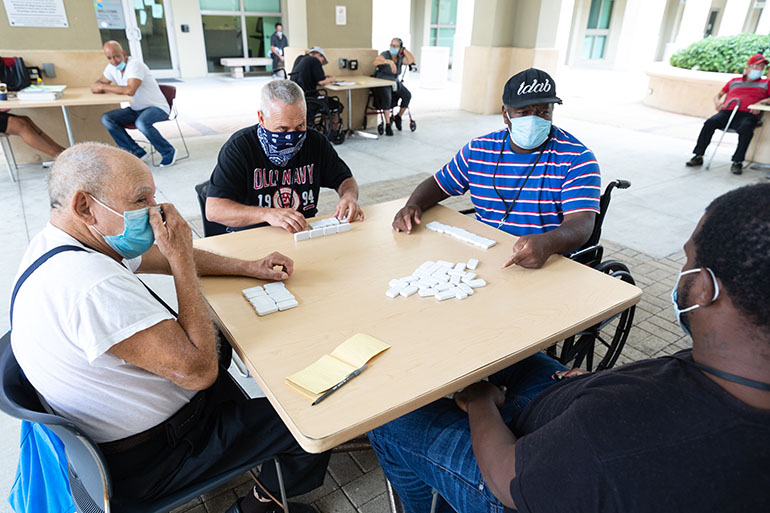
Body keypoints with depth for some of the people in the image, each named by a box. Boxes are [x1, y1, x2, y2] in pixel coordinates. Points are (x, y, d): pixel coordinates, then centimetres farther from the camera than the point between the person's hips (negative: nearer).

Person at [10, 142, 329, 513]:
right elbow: (198, 370, -33)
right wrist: (181, 255, -28)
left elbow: (165, 258, 8)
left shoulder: (57, 242, -2)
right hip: (145, 460, -9)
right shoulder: (93, 285, -36)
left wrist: (248, 268, 1)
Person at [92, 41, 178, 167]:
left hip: (157, 107, -8)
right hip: (135, 109, 8)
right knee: (106, 118, -8)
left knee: (141, 123, -38)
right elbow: (99, 83, 13)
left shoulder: (135, 65, -21)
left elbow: (130, 90, -34)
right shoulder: (112, 67, 4)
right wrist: (97, 86, -12)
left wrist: (103, 87, -24)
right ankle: (137, 152, -7)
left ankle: (168, 152, -14)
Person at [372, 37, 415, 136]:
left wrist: (404, 50, -10)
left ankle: (398, 117, 5)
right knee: (387, 97, -35)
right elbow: (376, 61, -32)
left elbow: (411, 60, -12)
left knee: (407, 95, -19)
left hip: (395, 83, 5)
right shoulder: (385, 55, -11)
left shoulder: (400, 58, 5)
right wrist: (389, 61, -47)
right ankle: (387, 125, -28)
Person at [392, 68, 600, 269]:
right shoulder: (478, 150, 7)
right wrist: (413, 206, -8)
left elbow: (581, 224, -17)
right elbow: (437, 184, 15)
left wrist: (546, 243, -40)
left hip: (550, 264, -4)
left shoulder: (576, 159, -6)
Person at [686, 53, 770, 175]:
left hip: (747, 115, -2)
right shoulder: (734, 81, 30)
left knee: (746, 128, -37)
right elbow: (718, 95, 35)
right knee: (710, 122, -30)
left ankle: (737, 162, -32)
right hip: (727, 111, 2)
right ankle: (698, 156, -27)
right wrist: (717, 102, 11)